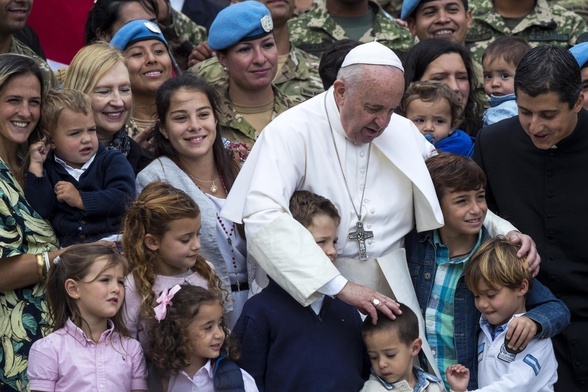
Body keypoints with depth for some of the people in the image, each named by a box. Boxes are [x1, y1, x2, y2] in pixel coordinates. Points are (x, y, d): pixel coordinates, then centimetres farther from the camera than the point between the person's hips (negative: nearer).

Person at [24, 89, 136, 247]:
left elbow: (125, 199, -4)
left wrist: (80, 200, -4)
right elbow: (39, 211, 2)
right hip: (68, 246, 2)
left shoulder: (113, 161, 13)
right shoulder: (47, 169, 16)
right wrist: (36, 167, -1)